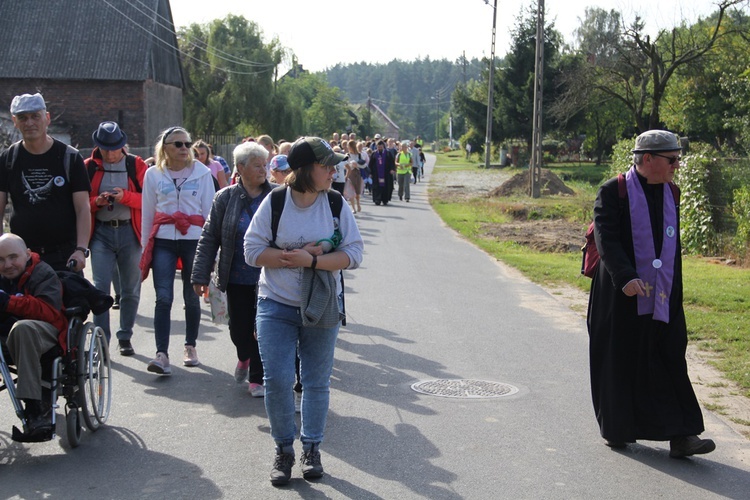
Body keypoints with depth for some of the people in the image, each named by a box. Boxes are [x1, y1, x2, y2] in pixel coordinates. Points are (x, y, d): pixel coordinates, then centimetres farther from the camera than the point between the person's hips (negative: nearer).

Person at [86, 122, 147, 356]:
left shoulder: (136, 165, 2)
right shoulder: (89, 167, 5)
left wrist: (126, 196, -17)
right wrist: (97, 201, -13)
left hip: (130, 231, 0)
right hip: (101, 232, 0)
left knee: (130, 290, 7)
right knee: (100, 287, -7)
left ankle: (125, 337, 21)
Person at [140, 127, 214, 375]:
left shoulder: (202, 172, 3)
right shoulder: (153, 174, 6)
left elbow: (210, 210, 5)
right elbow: (147, 212, 12)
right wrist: (145, 246, 13)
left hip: (194, 240, 0)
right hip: (163, 241, 0)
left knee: (192, 297, 7)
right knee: (163, 297, -10)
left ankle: (190, 347, 24)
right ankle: (162, 354, -12)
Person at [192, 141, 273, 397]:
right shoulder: (225, 198, 0)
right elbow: (209, 238, 2)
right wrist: (201, 276, -2)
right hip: (237, 279, 1)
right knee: (239, 328, 8)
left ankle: (257, 378, 20)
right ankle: (245, 357, 41)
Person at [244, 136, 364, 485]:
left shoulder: (336, 204, -5)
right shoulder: (274, 202, -7)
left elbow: (353, 254, -8)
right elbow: (253, 250, -7)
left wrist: (311, 260, -20)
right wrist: (294, 257, -19)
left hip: (322, 308, 1)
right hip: (276, 306, -1)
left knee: (316, 381, 10)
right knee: (277, 380, -4)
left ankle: (312, 447, 27)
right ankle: (283, 448, 16)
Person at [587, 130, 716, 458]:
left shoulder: (670, 193, 12)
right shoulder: (613, 191, -7)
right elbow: (606, 239, -17)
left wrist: (674, 291, 18)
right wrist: (626, 277, -30)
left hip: (663, 298, 5)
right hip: (621, 296, -5)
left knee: (670, 363, -1)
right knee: (620, 363, 4)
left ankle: (680, 436, -1)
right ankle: (617, 431, 19)